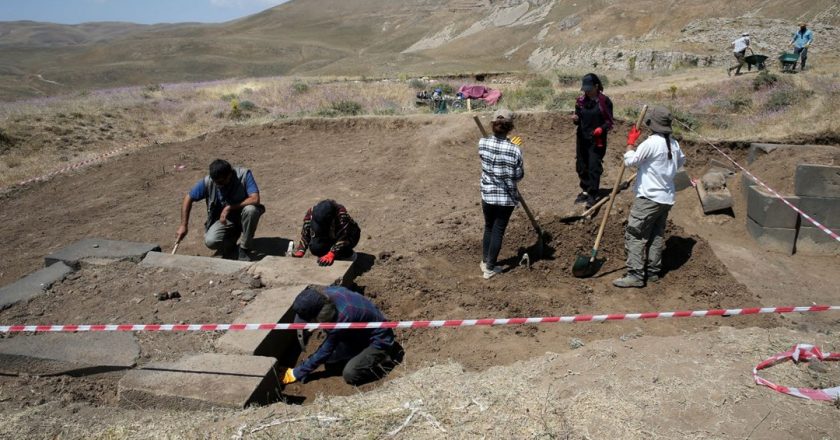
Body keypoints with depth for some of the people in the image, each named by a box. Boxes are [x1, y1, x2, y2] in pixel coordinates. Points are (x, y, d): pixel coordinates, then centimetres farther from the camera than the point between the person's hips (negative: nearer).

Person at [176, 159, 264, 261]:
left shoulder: (244, 174, -23)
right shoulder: (208, 181, -16)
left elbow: (255, 199, -32)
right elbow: (188, 198, -4)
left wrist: (229, 207, -30)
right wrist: (184, 225, -7)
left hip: (242, 217, -1)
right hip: (222, 219, 1)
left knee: (251, 209, -36)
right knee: (210, 242, -27)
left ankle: (244, 250, -14)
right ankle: (232, 236, 10)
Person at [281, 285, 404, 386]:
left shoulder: (342, 316, -38)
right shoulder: (327, 293, -18)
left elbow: (326, 350, -25)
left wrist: (298, 373, -15)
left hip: (379, 339, -9)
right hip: (361, 333, 9)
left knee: (350, 374, -21)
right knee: (330, 363, 1)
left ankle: (388, 359, -1)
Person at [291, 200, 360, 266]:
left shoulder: (341, 215, -37)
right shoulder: (311, 213, -25)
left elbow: (342, 238, -42)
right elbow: (305, 234, -17)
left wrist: (331, 255, -53)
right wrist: (300, 251, -31)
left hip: (349, 236, -4)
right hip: (327, 237, 4)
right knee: (314, 247, -26)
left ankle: (349, 254, -1)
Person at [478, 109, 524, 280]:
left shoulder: (482, 143, -12)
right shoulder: (514, 150, -20)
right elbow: (518, 176, -10)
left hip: (487, 195, 3)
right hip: (506, 197, -3)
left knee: (488, 228, 23)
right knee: (498, 231, 10)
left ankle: (485, 262, 35)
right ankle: (490, 268, 19)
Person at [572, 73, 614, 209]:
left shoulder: (604, 101, -9)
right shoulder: (581, 100, 5)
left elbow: (609, 121, -4)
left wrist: (601, 129, -23)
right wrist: (576, 119, -10)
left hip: (597, 140, -5)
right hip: (582, 138, 5)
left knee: (594, 167, -7)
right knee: (581, 166, 11)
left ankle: (593, 195, 1)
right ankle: (585, 191, 26)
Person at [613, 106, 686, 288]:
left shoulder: (651, 143, -17)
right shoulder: (674, 144, 9)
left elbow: (630, 161, -14)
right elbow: (681, 161, 27)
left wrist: (630, 142, 0)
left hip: (649, 197, -8)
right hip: (667, 198, 8)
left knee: (634, 235, -5)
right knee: (657, 235, 15)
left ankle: (635, 275, -7)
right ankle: (653, 271, 21)